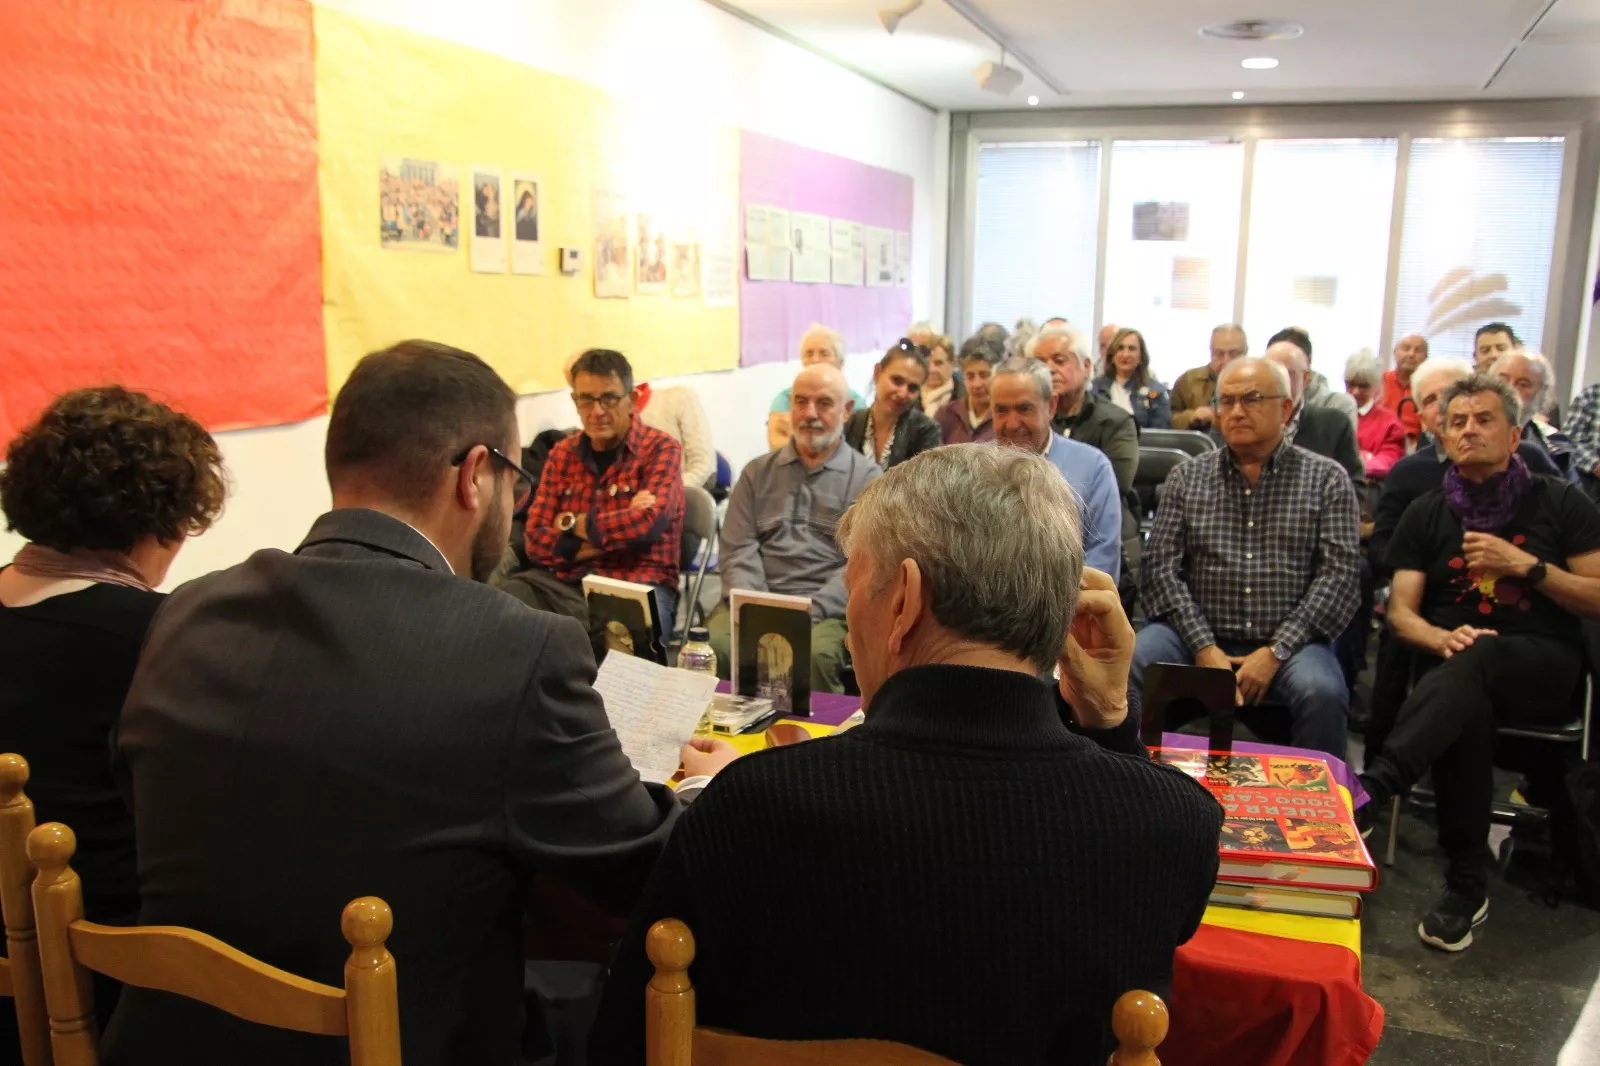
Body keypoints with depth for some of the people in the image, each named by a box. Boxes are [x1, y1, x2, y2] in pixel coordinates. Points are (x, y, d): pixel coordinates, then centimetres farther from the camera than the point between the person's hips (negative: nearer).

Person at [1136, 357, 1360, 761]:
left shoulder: (1327, 479, 7)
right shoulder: (1186, 477, 10)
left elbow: (1339, 576, -2)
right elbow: (1160, 567, 2)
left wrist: (1275, 653, -13)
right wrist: (1204, 648, -11)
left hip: (1288, 642, -1)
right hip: (1198, 637, 1)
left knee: (1321, 693, -32)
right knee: (1131, 664, -27)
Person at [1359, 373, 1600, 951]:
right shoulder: (1427, 514, 14)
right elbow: (1401, 612, 6)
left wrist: (1527, 566, -9)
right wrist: (1445, 639, -16)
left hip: (1543, 667, -1)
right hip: (1452, 667, 2)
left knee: (1476, 660, -38)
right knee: (1463, 709, -36)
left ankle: (1375, 787, -51)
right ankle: (1467, 886, -28)